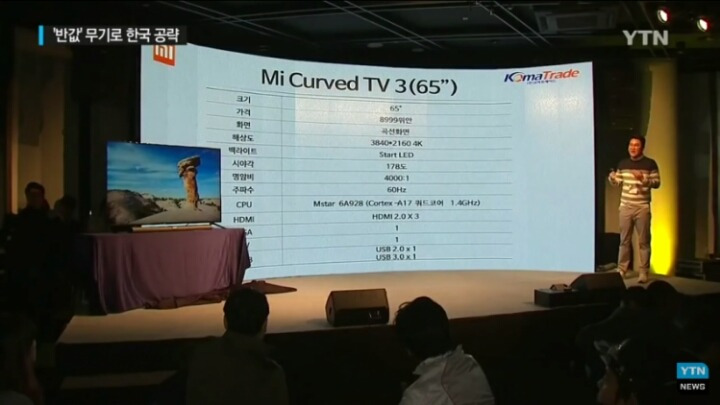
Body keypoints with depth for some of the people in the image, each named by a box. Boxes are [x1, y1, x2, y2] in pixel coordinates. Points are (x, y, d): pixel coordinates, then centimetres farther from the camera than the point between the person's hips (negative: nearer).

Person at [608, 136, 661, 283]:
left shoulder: (650, 163, -3)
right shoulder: (623, 163, 9)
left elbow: (657, 183, -6)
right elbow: (617, 182, 12)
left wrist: (643, 179, -23)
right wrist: (612, 177, -11)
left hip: (642, 208, -3)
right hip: (625, 206, 3)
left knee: (643, 241, 1)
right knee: (624, 240, 8)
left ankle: (643, 272, 5)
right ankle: (621, 269, 15)